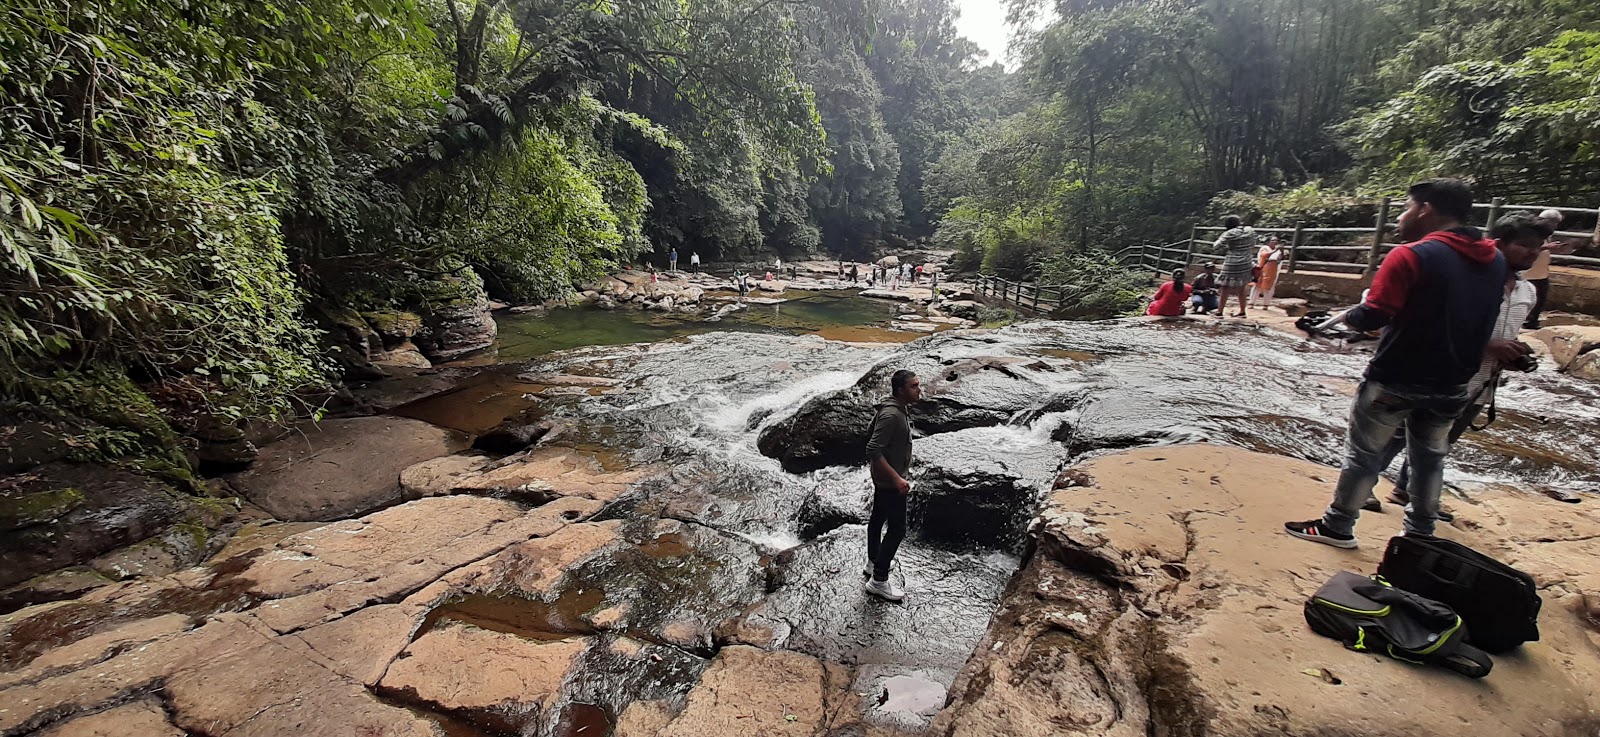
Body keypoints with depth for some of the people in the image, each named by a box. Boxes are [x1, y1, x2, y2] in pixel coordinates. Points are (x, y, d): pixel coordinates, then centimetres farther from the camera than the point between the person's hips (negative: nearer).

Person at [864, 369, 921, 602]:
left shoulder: (898, 409, 3)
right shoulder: (891, 415, -29)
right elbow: (873, 451, -32)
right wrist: (897, 479, -29)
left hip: (884, 479, 10)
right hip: (890, 481, -10)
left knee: (878, 519, 21)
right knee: (896, 529, -2)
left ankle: (873, 563, 38)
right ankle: (878, 581, 7)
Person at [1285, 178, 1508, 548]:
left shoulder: (1412, 255, -18)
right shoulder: (1495, 261, 6)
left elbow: (1373, 316, -22)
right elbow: (1480, 322, 17)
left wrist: (1349, 314, -3)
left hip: (1395, 380, -6)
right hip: (1451, 385, 6)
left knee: (1364, 454, 5)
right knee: (1430, 458, 18)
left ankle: (1337, 527, 13)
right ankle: (1420, 533, 29)